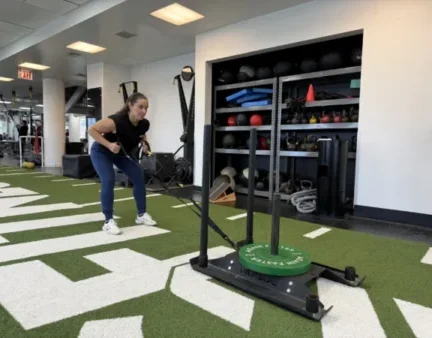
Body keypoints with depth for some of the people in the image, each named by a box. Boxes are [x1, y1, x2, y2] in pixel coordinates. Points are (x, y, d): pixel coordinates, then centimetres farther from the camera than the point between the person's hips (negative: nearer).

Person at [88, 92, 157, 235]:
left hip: (120, 153, 6)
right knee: (109, 181, -23)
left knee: (139, 176, -4)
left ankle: (142, 215, 9)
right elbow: (91, 129, -28)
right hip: (101, 152, -6)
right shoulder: (116, 121, -38)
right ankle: (108, 222, -12)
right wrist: (109, 145, -37)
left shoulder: (144, 124, -19)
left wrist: (144, 143, -15)